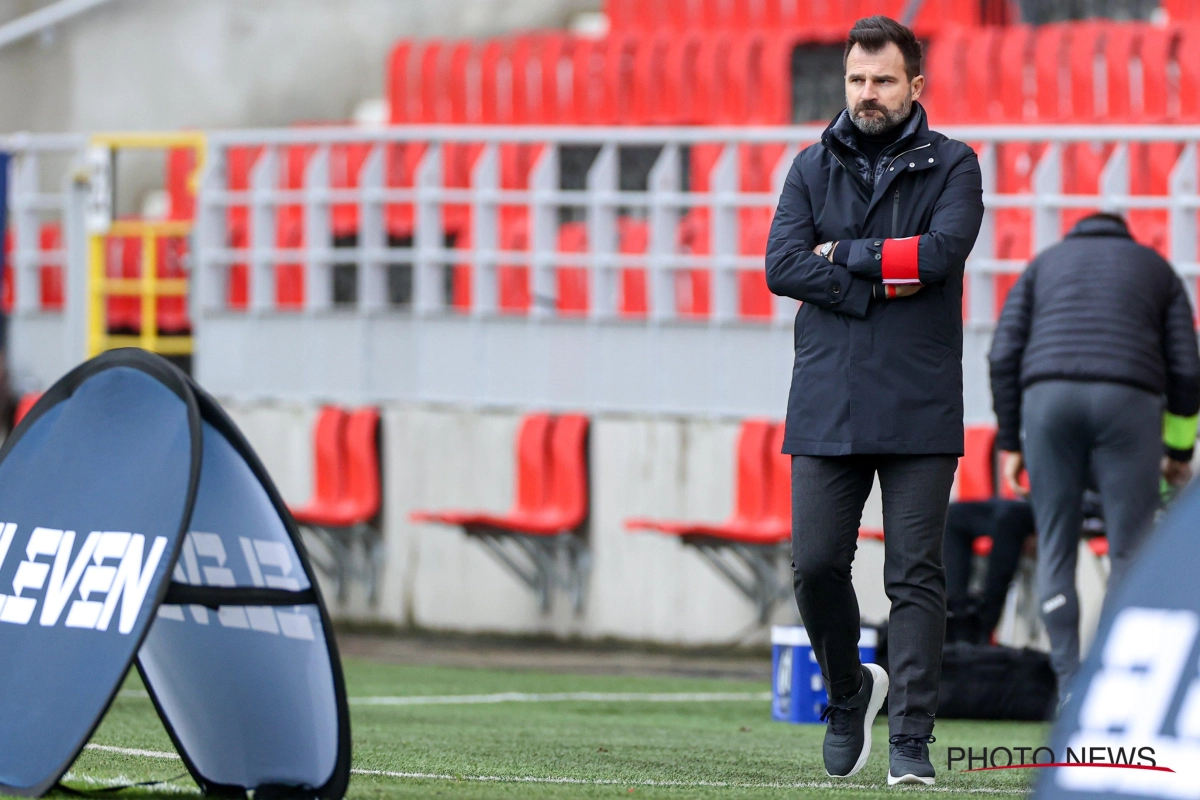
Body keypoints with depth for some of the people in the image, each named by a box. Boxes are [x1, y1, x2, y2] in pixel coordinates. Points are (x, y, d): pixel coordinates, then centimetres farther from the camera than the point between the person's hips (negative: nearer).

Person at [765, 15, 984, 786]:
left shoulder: (951, 166, 5)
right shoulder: (813, 168, 11)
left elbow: (941, 251, -13)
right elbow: (783, 265, -2)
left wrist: (844, 253, -5)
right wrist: (881, 287, -10)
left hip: (920, 409, -2)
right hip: (827, 405, 2)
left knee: (916, 576, -3)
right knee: (816, 565, -2)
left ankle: (912, 739, -1)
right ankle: (849, 690, 24)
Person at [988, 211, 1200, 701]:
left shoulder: (1044, 264, 26)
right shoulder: (1156, 269, 25)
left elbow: (1004, 354, 13)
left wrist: (1009, 443, 15)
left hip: (1048, 397, 1)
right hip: (1127, 399, -1)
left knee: (1056, 547, 7)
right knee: (1130, 550, 3)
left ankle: (1069, 688, -1)